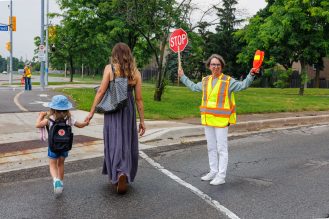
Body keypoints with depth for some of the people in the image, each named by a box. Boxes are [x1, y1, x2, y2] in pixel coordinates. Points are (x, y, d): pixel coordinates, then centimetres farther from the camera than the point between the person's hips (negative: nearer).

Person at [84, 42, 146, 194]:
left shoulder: (110, 68, -4)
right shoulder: (135, 72, 1)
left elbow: (101, 91, -8)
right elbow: (139, 99, 1)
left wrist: (92, 112, -2)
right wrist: (142, 121, 6)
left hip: (112, 110, -2)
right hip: (129, 111, 2)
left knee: (114, 142, 5)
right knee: (128, 143, 13)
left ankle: (118, 173, -12)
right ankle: (125, 175, 21)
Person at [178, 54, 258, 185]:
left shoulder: (228, 81, -5)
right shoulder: (205, 81, 12)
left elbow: (243, 85, -16)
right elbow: (194, 87, 29)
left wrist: (251, 75, -31)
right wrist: (183, 77, 35)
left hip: (221, 120, -6)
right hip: (207, 120, 6)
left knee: (221, 148, 0)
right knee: (211, 147, 15)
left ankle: (221, 176, 6)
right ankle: (213, 172, 27)